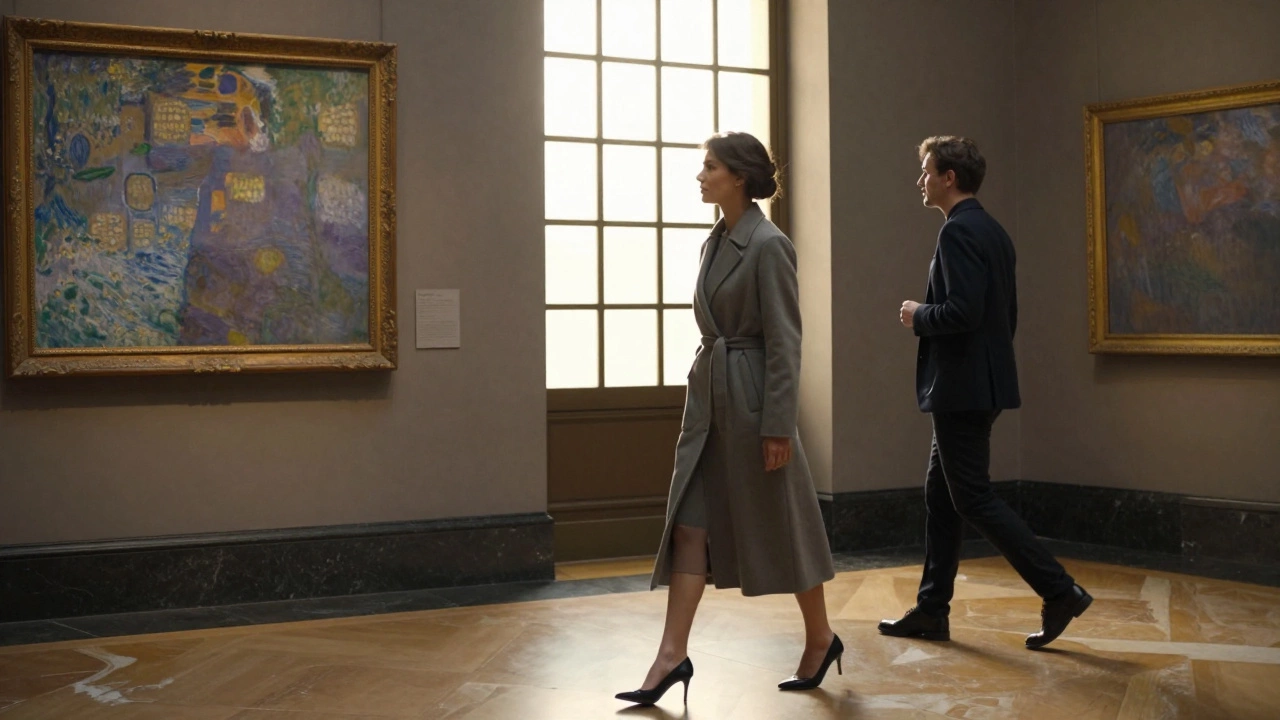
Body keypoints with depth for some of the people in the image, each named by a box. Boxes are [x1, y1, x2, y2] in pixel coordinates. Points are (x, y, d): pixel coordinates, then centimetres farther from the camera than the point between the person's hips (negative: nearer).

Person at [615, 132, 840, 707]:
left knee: (779, 526, 5)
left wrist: (778, 426, -18)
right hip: (707, 395, 8)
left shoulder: (768, 244, -14)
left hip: (752, 397, -8)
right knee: (690, 523, 1)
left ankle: (820, 638, 23)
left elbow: (784, 340, -16)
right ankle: (673, 653, 0)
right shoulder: (714, 243, 12)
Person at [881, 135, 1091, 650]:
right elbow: (1005, 314, 19)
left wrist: (919, 315, -9)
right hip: (979, 385, 10)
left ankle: (1059, 591, -4)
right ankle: (931, 611, 19)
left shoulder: (959, 232, -16)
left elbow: (964, 310, -27)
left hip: (961, 389, -10)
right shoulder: (993, 232, 14)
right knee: (940, 495, 14)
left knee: (973, 499, -5)